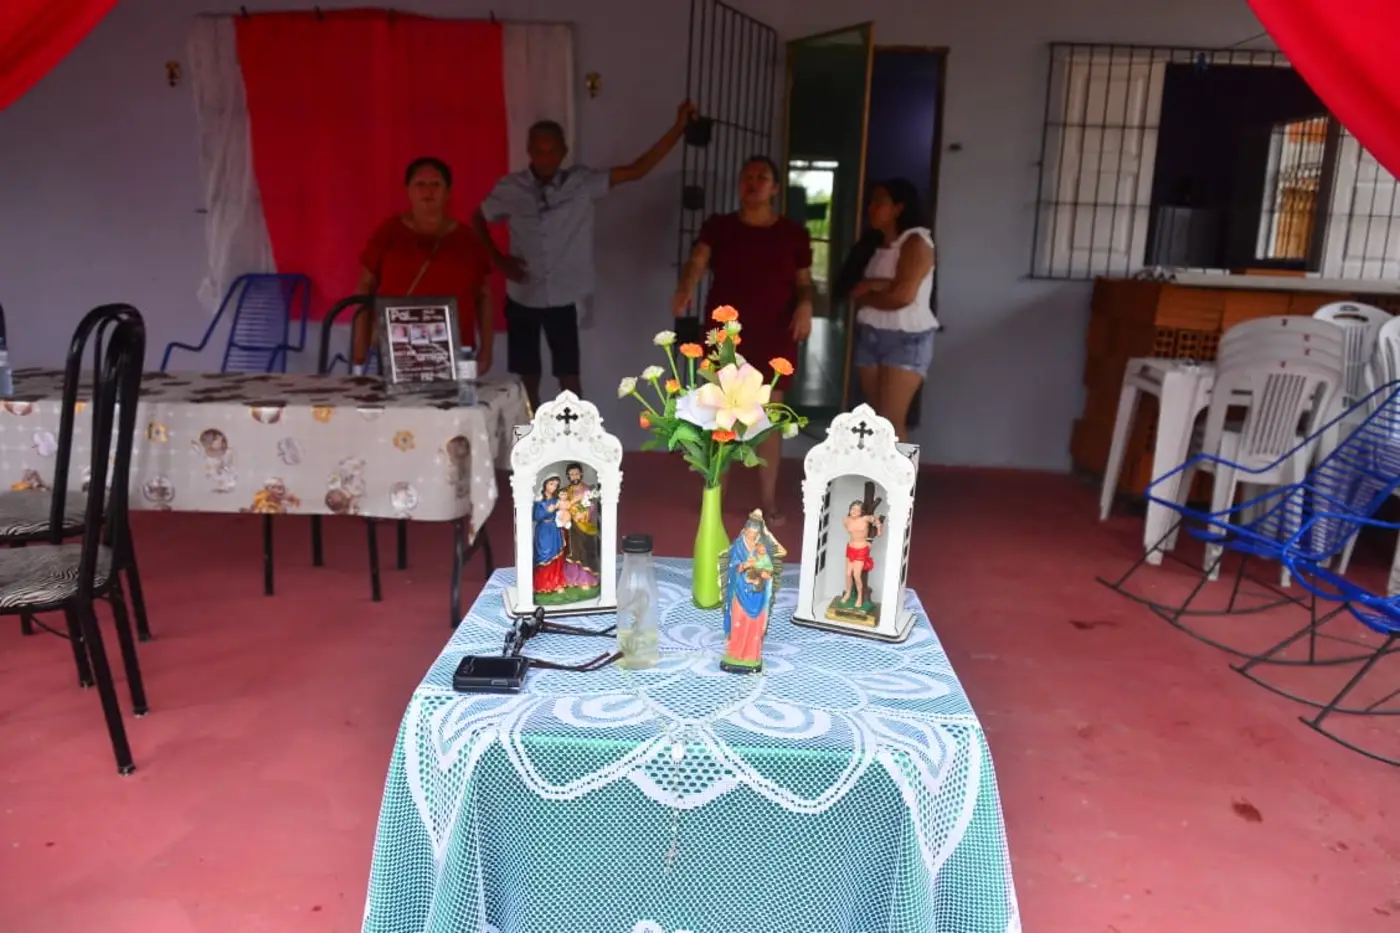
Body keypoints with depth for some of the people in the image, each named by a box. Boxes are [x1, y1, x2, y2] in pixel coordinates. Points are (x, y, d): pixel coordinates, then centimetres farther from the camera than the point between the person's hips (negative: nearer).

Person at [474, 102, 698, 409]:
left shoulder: (583, 183, -7)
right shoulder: (509, 189, -5)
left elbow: (636, 170, -12)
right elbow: (478, 220, 11)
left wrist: (678, 129, -20)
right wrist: (497, 259, -3)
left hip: (563, 300, -1)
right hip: (522, 299, 1)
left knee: (569, 377, 6)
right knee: (528, 377, 12)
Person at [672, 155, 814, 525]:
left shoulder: (794, 233, 4)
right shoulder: (718, 227, 1)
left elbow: (804, 281, 9)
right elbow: (697, 261, -15)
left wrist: (805, 305, -14)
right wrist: (685, 288, -36)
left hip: (774, 338, 0)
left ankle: (768, 499, 15)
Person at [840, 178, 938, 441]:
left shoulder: (916, 243, -9)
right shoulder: (875, 244, 13)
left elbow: (903, 295, -20)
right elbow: (855, 289, 6)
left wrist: (866, 295, -4)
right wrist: (876, 285, -15)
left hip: (907, 339, -7)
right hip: (870, 336, 8)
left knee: (890, 421, -13)